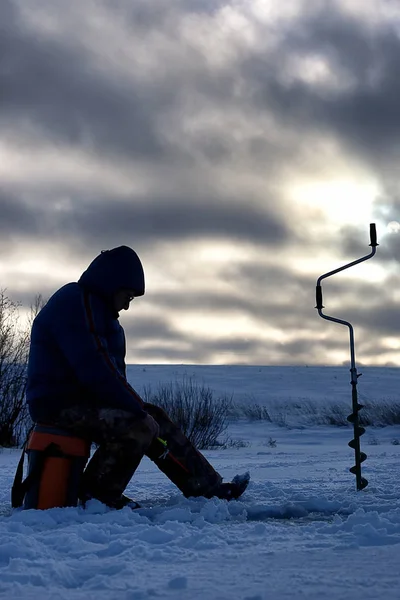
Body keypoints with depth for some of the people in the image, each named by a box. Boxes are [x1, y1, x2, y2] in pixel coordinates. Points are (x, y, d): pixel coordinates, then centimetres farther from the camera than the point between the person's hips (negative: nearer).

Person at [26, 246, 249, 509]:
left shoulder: (95, 306, 18)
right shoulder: (73, 304, -17)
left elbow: (112, 369, 17)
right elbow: (95, 372, -25)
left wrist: (139, 406, 2)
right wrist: (139, 409, -20)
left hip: (85, 398, 11)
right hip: (61, 404, -11)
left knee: (156, 417, 8)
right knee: (139, 427, -25)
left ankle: (208, 487, 9)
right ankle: (96, 494, -8)